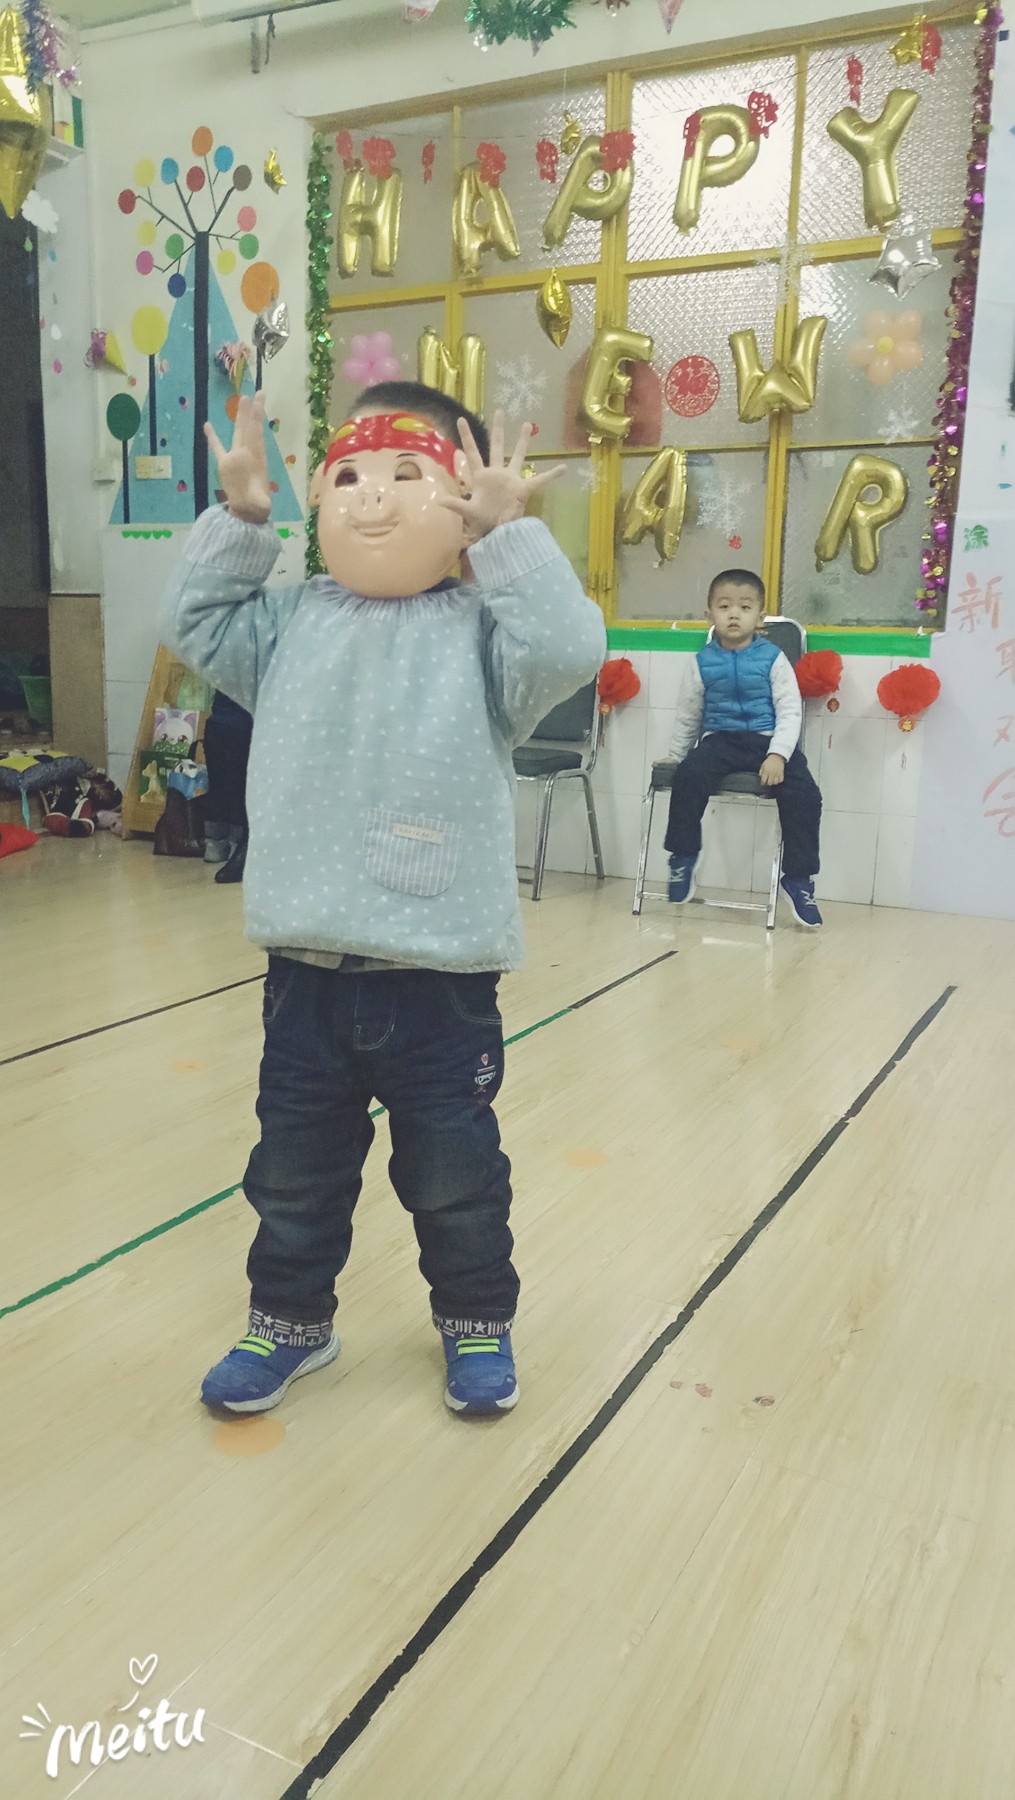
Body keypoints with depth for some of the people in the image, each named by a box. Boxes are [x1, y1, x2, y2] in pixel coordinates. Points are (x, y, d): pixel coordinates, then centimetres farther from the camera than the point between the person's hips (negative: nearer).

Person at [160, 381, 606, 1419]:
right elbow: (195, 622, 11)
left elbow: (567, 647, -19)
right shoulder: (292, 623, 7)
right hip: (306, 969, 4)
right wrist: (239, 516, 3)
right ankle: (289, 1320, 42)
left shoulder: (478, 628, -4)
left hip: (439, 978, -3)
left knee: (453, 1175, 15)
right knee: (293, 1169, 19)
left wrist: (506, 532, -18)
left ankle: (476, 1320, 40)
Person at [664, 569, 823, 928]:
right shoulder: (701, 662, 5)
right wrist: (675, 755, 20)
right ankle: (682, 858, -9)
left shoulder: (773, 659, -1)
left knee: (804, 793, -22)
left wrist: (778, 755, -18)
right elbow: (687, 714, 16)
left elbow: (790, 712, -5)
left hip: (767, 741, -1)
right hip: (720, 740, 1)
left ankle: (798, 877, -6)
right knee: (688, 776, -29)